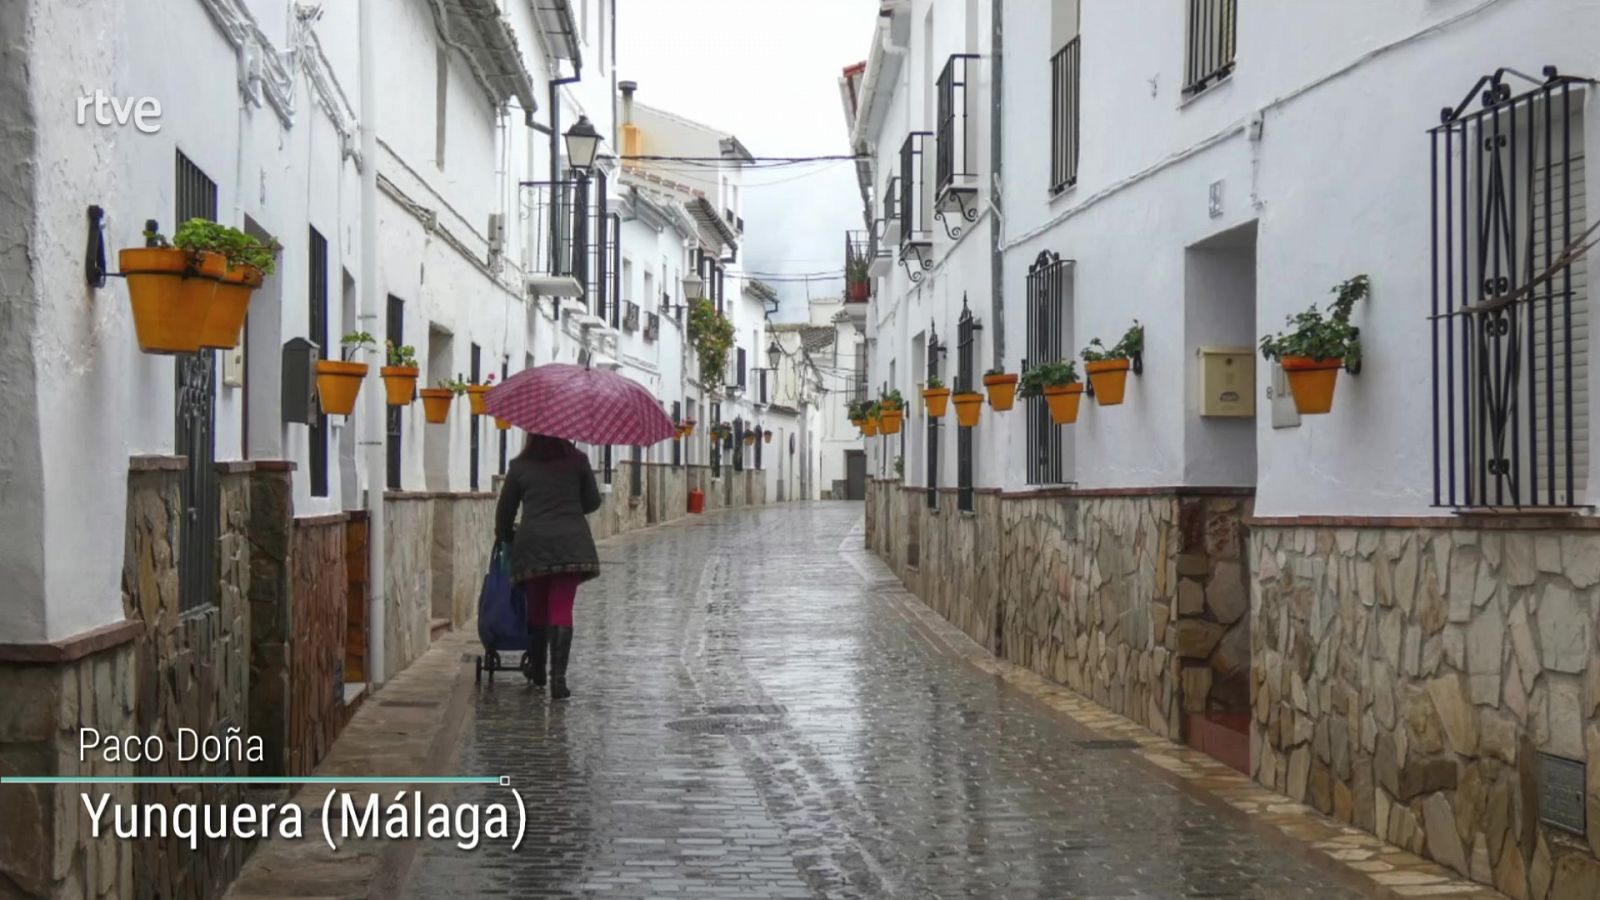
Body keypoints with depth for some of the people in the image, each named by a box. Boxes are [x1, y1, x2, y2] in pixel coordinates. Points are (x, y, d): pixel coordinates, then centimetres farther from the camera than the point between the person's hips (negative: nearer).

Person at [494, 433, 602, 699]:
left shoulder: (520, 466, 4)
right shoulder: (577, 461, 4)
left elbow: (505, 508, 11)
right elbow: (592, 502, 11)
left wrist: (504, 535, 30)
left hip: (532, 545, 0)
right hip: (571, 544, 0)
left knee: (536, 609, 14)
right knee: (562, 609, -3)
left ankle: (537, 672, 24)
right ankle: (558, 677, -14)